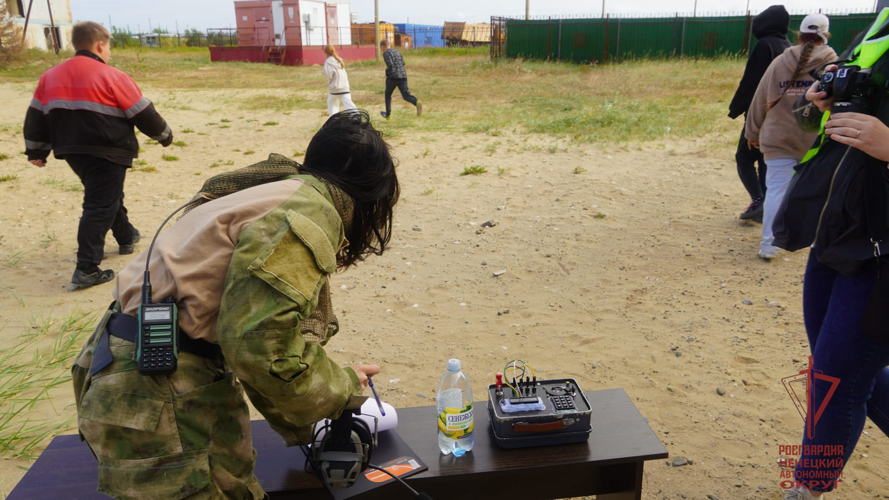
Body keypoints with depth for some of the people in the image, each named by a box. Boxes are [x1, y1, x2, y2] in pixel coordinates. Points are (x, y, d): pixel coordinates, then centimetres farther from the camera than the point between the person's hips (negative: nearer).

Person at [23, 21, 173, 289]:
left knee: (108, 195, 26)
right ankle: (87, 269, -12)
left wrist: (36, 152, 23)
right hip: (107, 153, -7)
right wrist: (164, 134, 10)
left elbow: (36, 118, 13)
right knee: (100, 207, -7)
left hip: (72, 152, 8)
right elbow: (144, 114, -7)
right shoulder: (113, 77, -11)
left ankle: (127, 237, 43)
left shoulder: (50, 76, 9)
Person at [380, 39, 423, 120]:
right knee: (406, 96, -4)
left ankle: (388, 115, 27)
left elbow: (390, 65, -20)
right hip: (403, 76, 6)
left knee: (388, 94, 17)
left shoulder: (386, 53, -6)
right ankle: (417, 102, -35)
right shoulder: (396, 52, 18)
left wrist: (387, 73, -3)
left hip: (393, 77, -6)